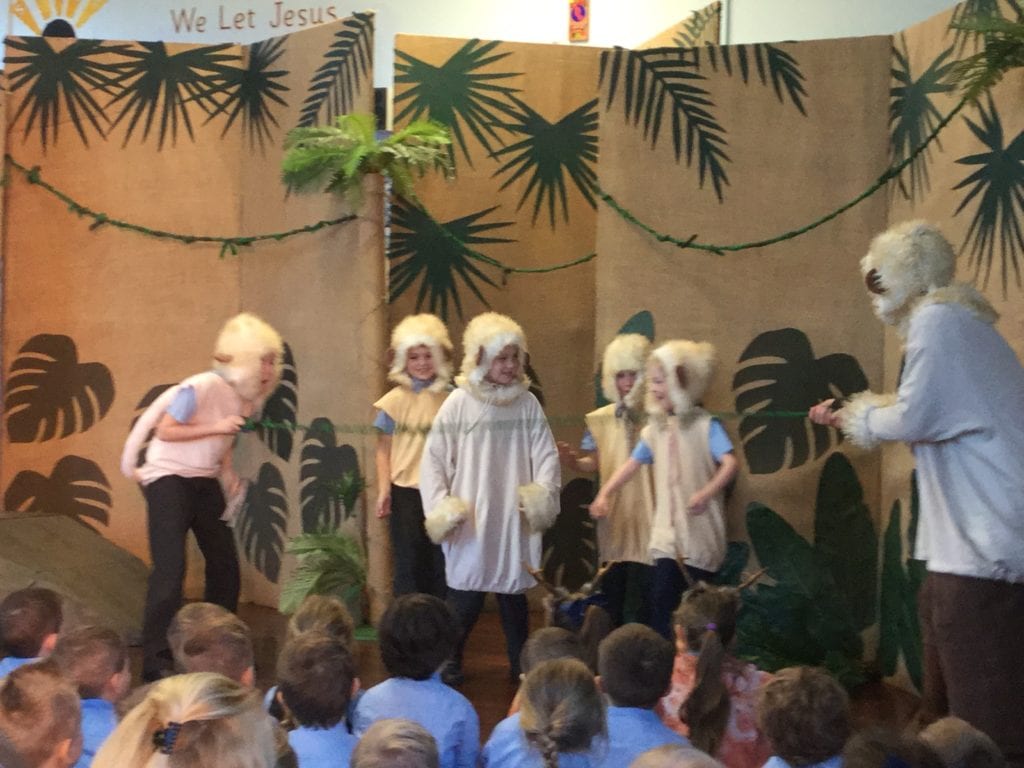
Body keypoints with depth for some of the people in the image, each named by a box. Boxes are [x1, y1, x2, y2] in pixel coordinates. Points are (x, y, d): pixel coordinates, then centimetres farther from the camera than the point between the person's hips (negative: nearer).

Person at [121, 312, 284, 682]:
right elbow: (165, 431, -22)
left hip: (205, 482, 8)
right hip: (169, 479, -8)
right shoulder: (201, 388, -23)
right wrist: (217, 427, -26)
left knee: (225, 564, 9)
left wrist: (228, 472, -2)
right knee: (170, 568, -15)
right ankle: (156, 661, -11)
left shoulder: (248, 396, 2)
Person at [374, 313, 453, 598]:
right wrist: (383, 490, -7)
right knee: (409, 564, 2)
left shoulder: (450, 400, 4)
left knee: (440, 563, 4)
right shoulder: (395, 400, 0)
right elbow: (384, 450, 1)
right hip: (405, 491, -1)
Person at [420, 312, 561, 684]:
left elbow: (546, 455, 3)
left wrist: (543, 496, -12)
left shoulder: (527, 403, 2)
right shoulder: (459, 403, -6)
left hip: (514, 521, 2)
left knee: (515, 594, 13)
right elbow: (434, 459, -3)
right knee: (465, 596, 3)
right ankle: (450, 661, 22)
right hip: (470, 522, -2)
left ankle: (520, 664, 26)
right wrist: (440, 508, -9)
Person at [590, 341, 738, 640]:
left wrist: (705, 494, -37)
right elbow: (632, 464, 13)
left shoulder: (705, 425, -9)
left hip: (700, 533, -4)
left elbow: (730, 463, -22)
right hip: (668, 533, 4)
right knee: (662, 598, -5)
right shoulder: (655, 429, 9)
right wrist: (604, 494, -1)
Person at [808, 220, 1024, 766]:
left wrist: (858, 416, 2)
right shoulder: (955, 318, 20)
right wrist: (847, 417, 27)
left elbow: (913, 418, -16)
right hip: (977, 535, 11)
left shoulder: (937, 318, -11)